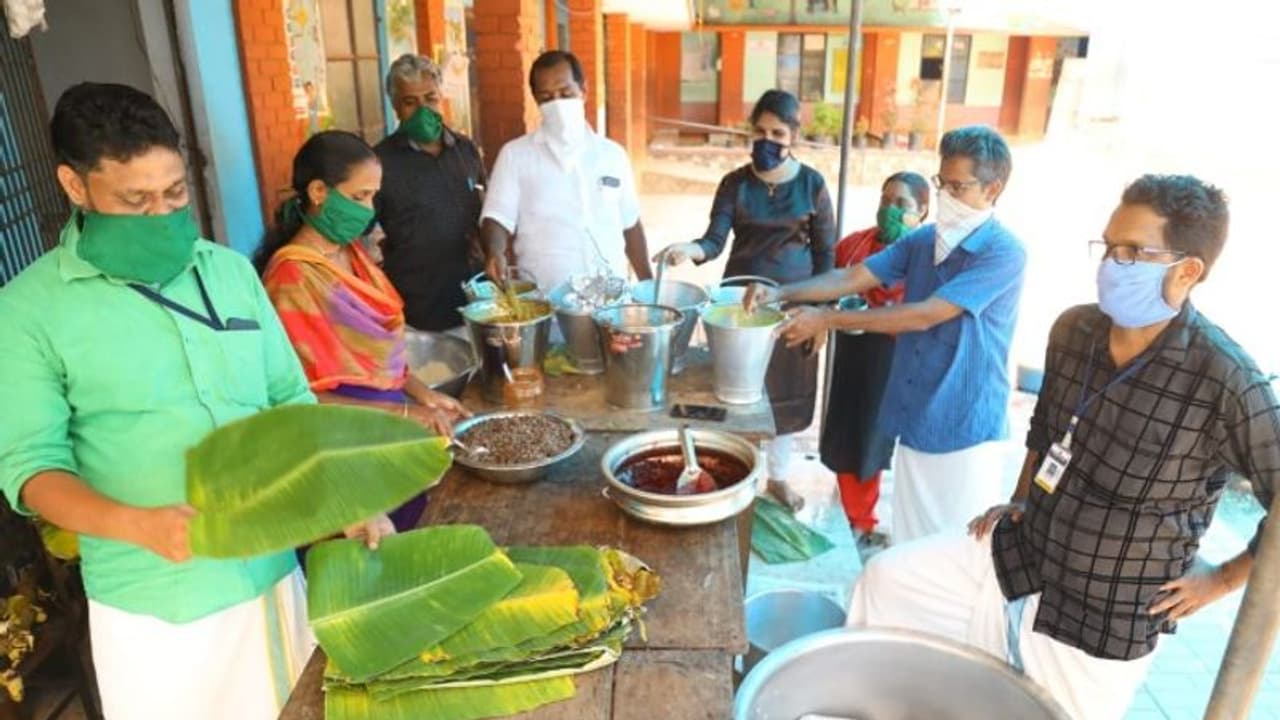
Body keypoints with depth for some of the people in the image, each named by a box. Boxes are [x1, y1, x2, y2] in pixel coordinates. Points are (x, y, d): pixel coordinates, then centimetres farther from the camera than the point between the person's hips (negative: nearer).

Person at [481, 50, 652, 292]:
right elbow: (496, 218, -3)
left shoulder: (612, 154, 10)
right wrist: (494, 253, -23)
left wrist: (648, 284, 11)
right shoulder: (515, 154, 3)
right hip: (543, 298, -2)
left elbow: (630, 226, 14)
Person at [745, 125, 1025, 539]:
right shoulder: (922, 240, 6)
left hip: (964, 428, -6)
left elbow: (923, 316, -24)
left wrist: (827, 320, -24)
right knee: (911, 543, 19)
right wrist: (782, 293, -17)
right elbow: (852, 278, 0)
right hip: (915, 420, 7)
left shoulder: (1003, 253, -17)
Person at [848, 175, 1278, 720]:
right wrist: (1018, 502, 11)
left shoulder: (1224, 380, -24)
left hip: (1104, 620, -5)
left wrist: (1222, 579, -10)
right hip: (1018, 552, 6)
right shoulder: (1073, 329, -4)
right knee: (887, 577, 5)